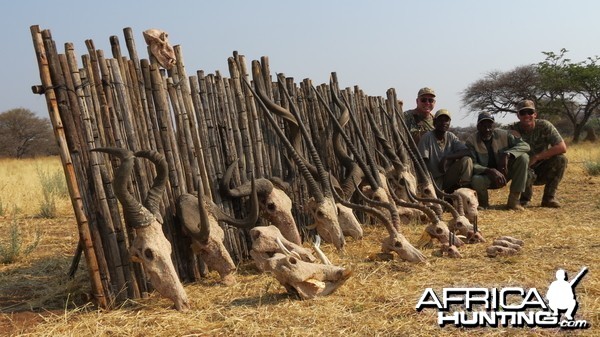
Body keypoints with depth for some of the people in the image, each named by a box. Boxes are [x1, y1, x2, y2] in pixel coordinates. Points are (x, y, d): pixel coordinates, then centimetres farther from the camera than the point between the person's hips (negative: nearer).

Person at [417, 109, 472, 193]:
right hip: (434, 180, -4)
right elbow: (423, 164, -15)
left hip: (448, 178, 5)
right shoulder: (427, 137, -12)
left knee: (466, 160, -19)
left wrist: (446, 157, -25)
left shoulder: (451, 137, 2)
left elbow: (467, 152, -12)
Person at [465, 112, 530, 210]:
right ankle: (483, 203, -1)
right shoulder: (471, 141, -13)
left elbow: (525, 145, -12)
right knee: (476, 180, -40)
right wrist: (490, 171, -36)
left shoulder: (503, 135, -6)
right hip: (485, 175, -3)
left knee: (523, 157, -20)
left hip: (503, 174, 4)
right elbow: (471, 165, -20)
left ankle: (513, 200, -14)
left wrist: (507, 154, -28)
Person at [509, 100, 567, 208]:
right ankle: (525, 198, 1)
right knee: (527, 174, -36)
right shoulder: (514, 129, -9)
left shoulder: (544, 126, -11)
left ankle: (549, 197, -9)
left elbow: (562, 147, -22)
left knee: (561, 159, -25)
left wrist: (536, 157, -25)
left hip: (543, 171, 2)